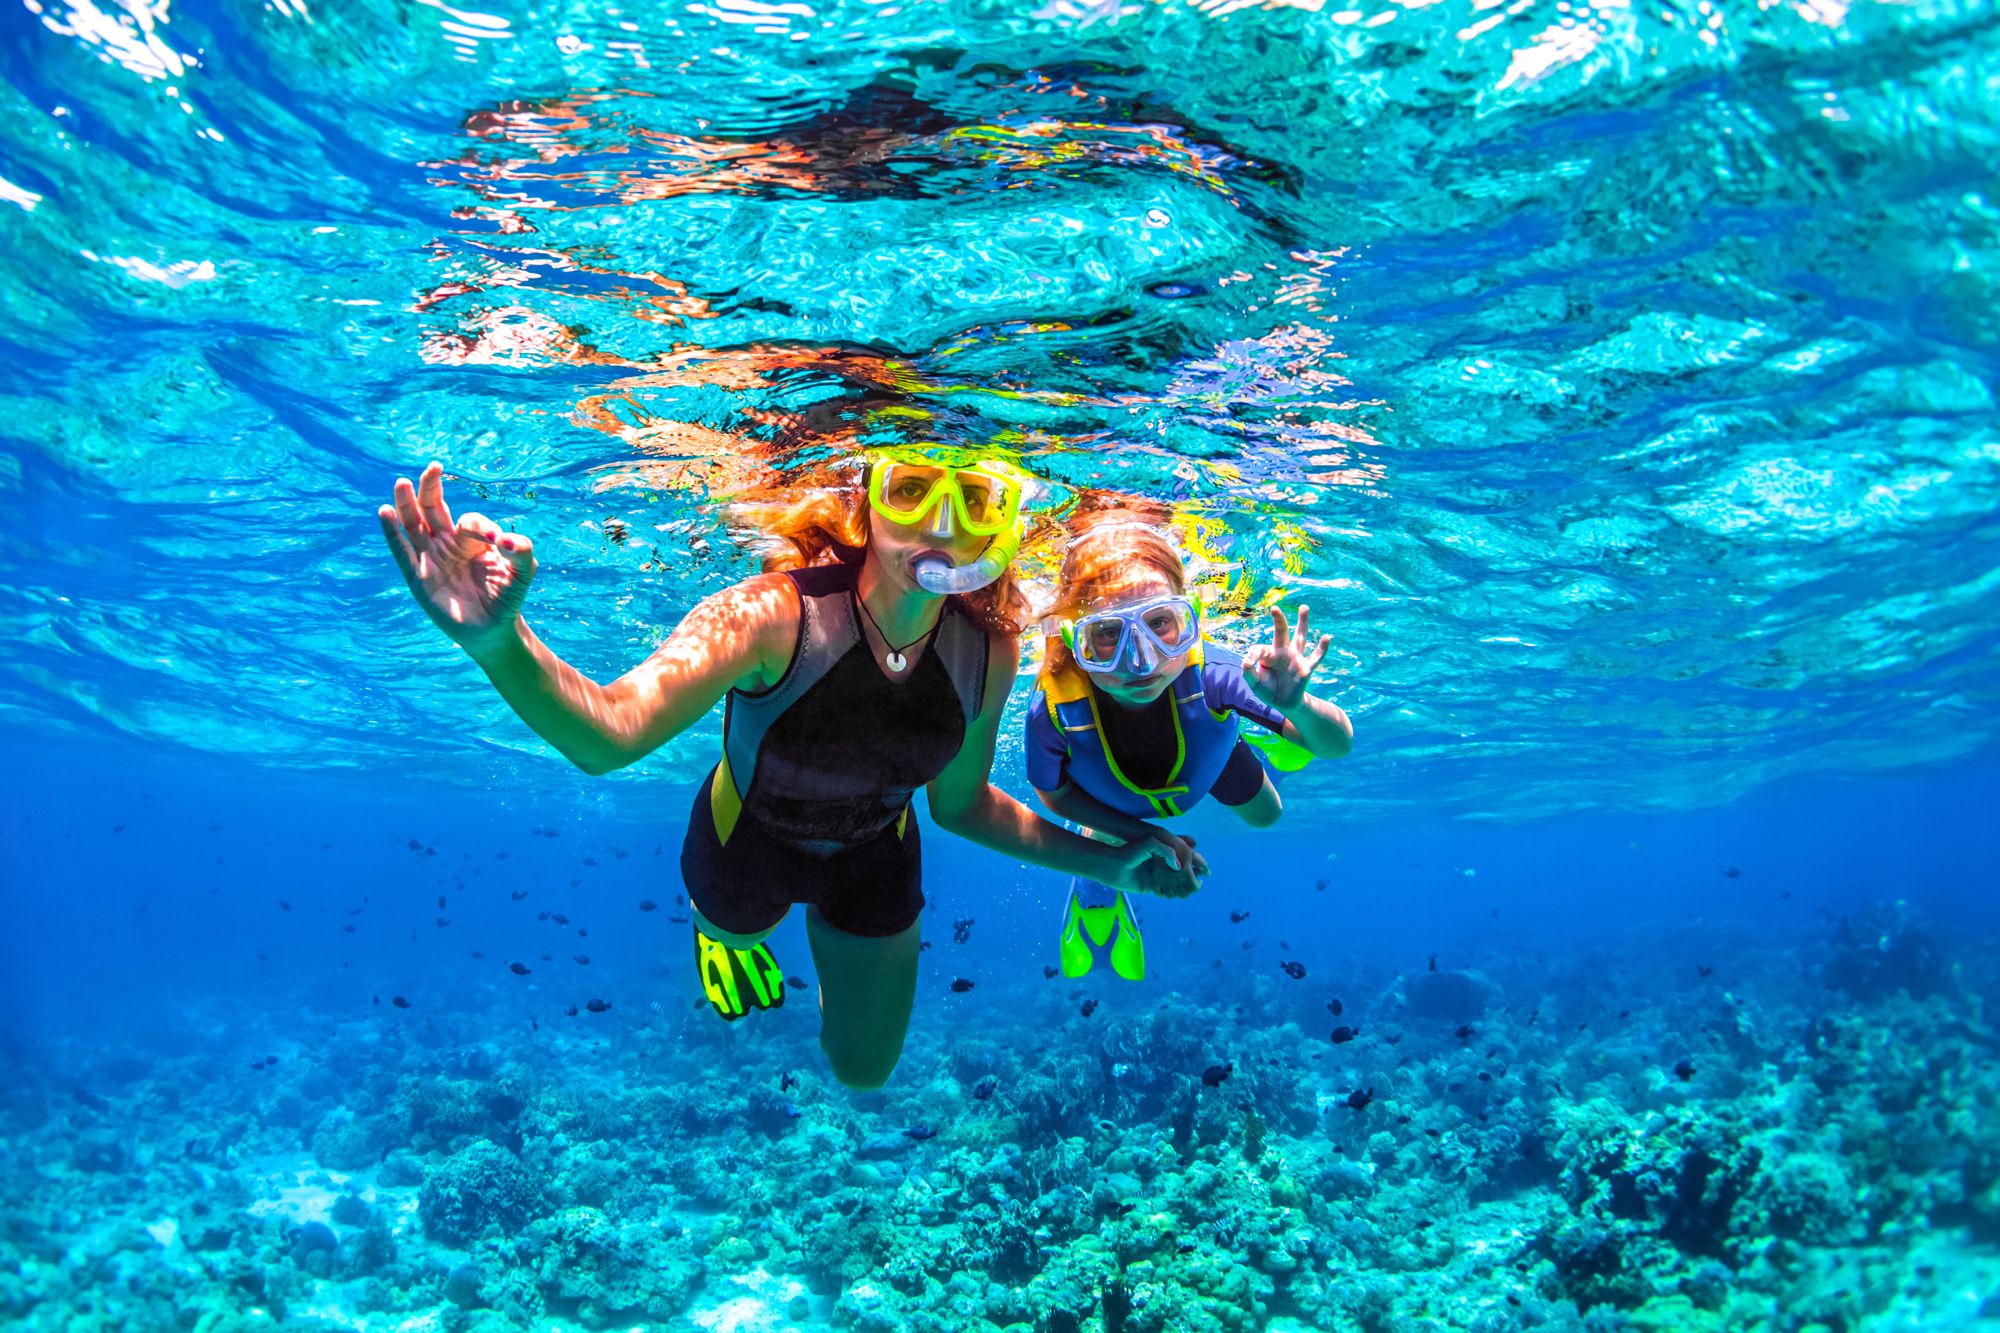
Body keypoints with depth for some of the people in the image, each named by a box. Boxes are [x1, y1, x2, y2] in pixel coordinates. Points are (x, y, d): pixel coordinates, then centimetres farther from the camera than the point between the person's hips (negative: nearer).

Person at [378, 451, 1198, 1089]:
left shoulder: (987, 653, -27)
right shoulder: (775, 616, -40)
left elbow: (960, 803, -8)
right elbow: (607, 735, -55)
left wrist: (1103, 862, -9)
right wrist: (499, 643, -74)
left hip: (874, 859, 3)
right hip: (748, 843, -2)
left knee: (864, 1071, 24)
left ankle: (828, 930, 52)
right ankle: (724, 929, 68)